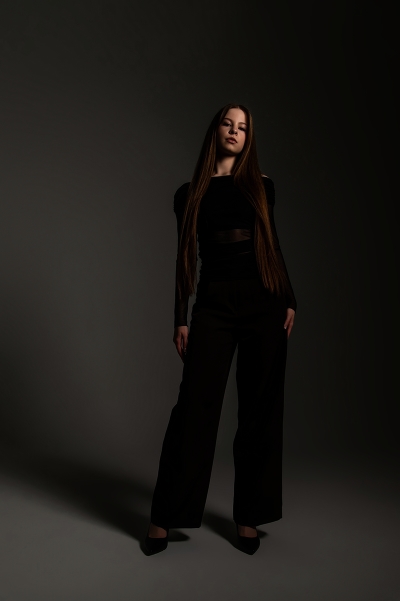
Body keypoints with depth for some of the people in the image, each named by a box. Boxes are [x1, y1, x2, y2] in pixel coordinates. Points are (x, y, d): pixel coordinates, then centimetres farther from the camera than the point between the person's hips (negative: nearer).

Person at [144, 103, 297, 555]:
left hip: (264, 303, 1)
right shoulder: (189, 194, 9)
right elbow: (186, 259, 7)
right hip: (214, 305, -1)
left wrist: (290, 300, 3)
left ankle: (248, 515, 18)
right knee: (195, 405, -4)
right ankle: (165, 515, 11)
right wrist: (180, 319, 3)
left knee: (260, 408, 4)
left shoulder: (261, 185, 11)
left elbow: (272, 245, 12)